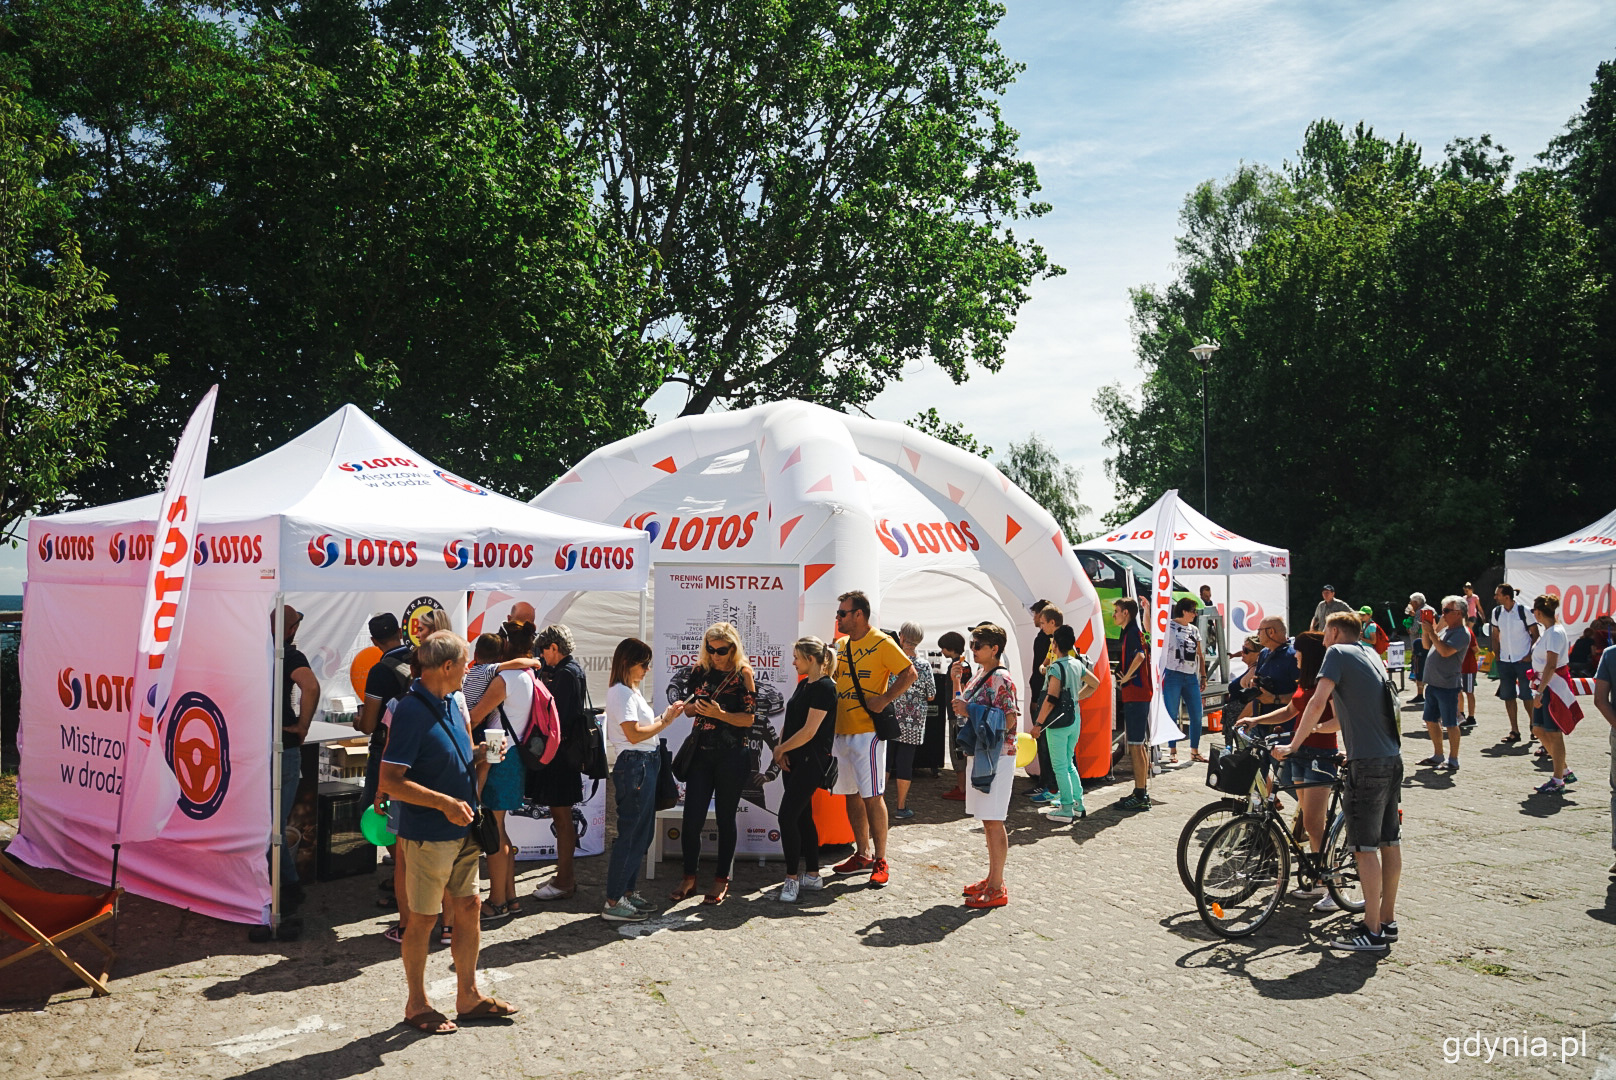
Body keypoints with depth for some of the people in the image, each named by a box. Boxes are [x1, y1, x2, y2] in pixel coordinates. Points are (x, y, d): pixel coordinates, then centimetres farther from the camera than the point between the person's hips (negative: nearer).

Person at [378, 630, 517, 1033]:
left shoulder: (451, 702, 8)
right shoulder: (411, 711, -20)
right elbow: (390, 781, -23)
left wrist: (479, 753, 2)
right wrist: (444, 802, -25)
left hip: (462, 830, 9)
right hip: (428, 834, -9)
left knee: (468, 908, 15)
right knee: (424, 918, 6)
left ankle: (468, 997, 28)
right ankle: (417, 1005, 22)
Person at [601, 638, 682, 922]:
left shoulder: (631, 691, 19)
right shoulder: (622, 692, -13)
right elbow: (634, 734, -20)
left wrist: (666, 716, 5)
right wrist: (665, 721, -11)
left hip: (645, 765, 11)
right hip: (634, 765, -11)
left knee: (642, 833, 15)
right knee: (630, 834, -6)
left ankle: (626, 891, 24)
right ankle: (613, 903, -1)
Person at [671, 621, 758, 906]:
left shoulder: (743, 674, -5)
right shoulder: (700, 671, 7)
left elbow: (749, 718, -8)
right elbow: (688, 709, 14)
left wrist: (720, 714, -22)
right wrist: (695, 707, -8)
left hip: (731, 755, -3)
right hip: (700, 753, 4)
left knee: (725, 819, 6)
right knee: (691, 817, 1)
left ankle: (722, 881, 18)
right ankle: (689, 879, 16)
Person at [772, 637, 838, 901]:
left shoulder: (824, 688, -15)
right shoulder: (803, 684, 13)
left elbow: (808, 731, -20)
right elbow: (790, 721, 14)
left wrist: (781, 749, -9)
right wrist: (782, 751, 0)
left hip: (810, 761, -9)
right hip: (793, 760, 9)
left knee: (787, 817, -11)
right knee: (802, 817, 13)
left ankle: (792, 878, -3)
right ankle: (812, 875, 22)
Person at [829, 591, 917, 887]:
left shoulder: (881, 642, -8)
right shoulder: (842, 644, 13)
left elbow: (910, 674, -12)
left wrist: (885, 699, -18)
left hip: (867, 730, -8)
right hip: (841, 729, 8)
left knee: (871, 795, -7)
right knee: (851, 794, 12)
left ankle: (881, 861, 0)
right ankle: (863, 855, 23)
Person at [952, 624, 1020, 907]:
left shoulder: (1000, 679, -16)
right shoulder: (980, 674, 13)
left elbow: (1009, 721, -23)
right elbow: (963, 706, 23)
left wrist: (968, 712, -20)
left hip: (996, 755, -10)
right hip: (979, 754, 10)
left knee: (993, 822, -3)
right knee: (987, 821, 16)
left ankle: (997, 889, 4)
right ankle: (992, 878, 27)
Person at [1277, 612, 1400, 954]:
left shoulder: (1337, 653, -6)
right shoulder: (1370, 653, 19)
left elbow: (1318, 702, -17)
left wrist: (1294, 745, -11)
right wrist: (1320, 727, 35)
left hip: (1367, 762, -9)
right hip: (1392, 759, 9)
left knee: (1365, 847, -4)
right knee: (1389, 843, 13)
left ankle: (1372, 932, -1)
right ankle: (1387, 921, 21)